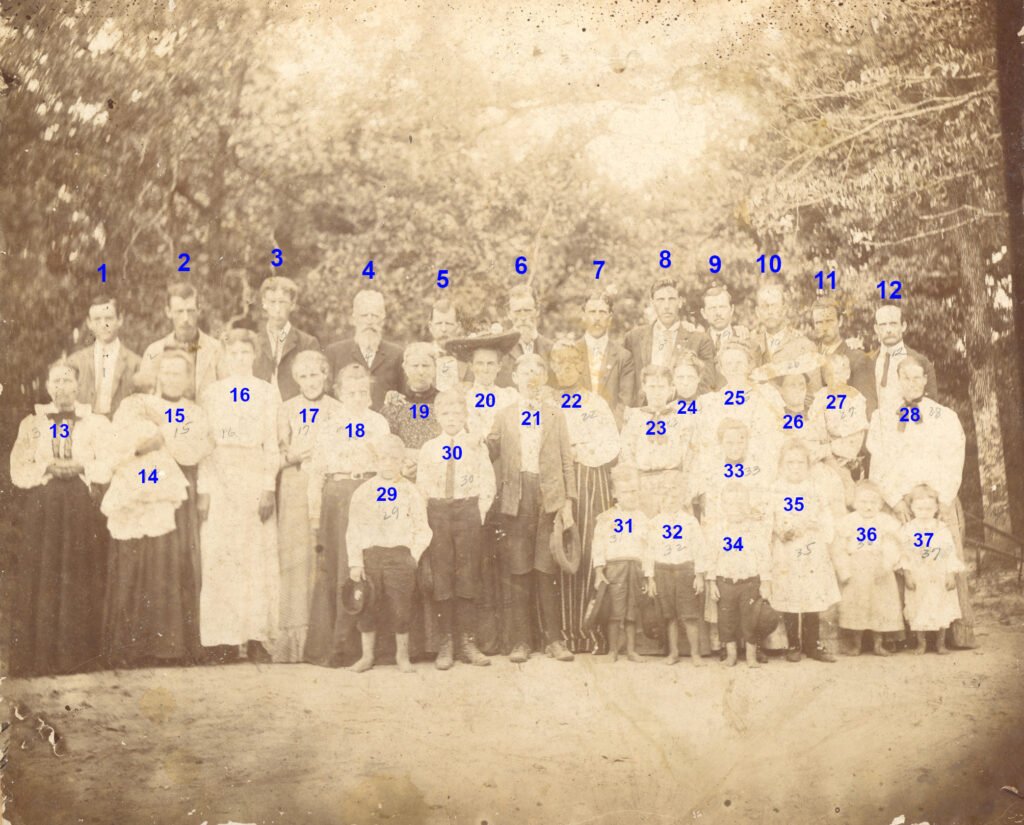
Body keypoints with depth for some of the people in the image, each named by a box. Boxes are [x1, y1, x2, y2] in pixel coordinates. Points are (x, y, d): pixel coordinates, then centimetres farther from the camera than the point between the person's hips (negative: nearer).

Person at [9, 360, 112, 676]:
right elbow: (19, 471, 4)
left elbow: (107, 468, 2)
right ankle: (40, 657, 2)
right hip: (42, 509, 1)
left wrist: (81, 467, -14)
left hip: (83, 510, 0)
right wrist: (49, 467, -10)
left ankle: (80, 653, 3)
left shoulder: (97, 423, 11)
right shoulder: (31, 424, 14)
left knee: (82, 580, -3)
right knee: (42, 579, -3)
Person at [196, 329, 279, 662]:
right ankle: (222, 638, 2)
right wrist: (203, 490, -3)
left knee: (258, 555, -2)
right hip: (220, 477, 0)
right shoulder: (211, 393, 8)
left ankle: (255, 637, 2)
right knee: (220, 554, -3)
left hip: (255, 476, 0)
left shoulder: (267, 393, 8)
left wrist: (269, 488, -4)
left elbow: (272, 443, 5)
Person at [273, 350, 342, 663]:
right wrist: (290, 456, -12)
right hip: (295, 492, 0)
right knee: (295, 557, -5)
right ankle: (293, 632, 0)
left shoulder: (338, 411, 7)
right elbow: (275, 455, 7)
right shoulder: (286, 410, 9)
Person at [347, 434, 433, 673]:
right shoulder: (363, 492, 6)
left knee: (400, 607, 1)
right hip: (370, 554, 1)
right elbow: (353, 530, 4)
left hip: (400, 555, -1)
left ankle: (402, 655, 16)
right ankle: (367, 655, 19)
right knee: (368, 608, 5)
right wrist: (355, 562, -2)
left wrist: (414, 556, -6)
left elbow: (422, 530, 4)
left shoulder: (410, 492, 4)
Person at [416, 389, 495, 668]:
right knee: (440, 577, 0)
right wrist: (427, 518, -1)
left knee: (467, 576, 1)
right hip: (437, 512, 1)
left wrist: (479, 513, -6)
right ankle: (446, 643, 6)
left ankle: (468, 642, 7)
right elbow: (421, 486, 9)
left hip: (468, 511, -1)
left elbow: (487, 483, 3)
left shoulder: (476, 445, 5)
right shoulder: (429, 448, 8)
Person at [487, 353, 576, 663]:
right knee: (518, 572, 1)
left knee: (548, 571, 0)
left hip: (549, 496, 0)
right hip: (516, 497, 1)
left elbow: (566, 462, 8)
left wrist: (568, 501, 1)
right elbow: (489, 454, 7)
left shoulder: (556, 415, 11)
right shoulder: (503, 416, 12)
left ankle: (553, 639, 7)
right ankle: (520, 641, 8)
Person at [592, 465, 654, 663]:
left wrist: (650, 576, 11)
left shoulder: (642, 519, 13)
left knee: (632, 611, 8)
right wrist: (599, 570, -13)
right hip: (615, 566, -3)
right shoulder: (607, 518, 1)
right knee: (616, 610, -5)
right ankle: (612, 650, 3)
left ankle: (631, 650, 15)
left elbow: (648, 549, 14)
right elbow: (599, 545, -4)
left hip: (636, 567, 4)